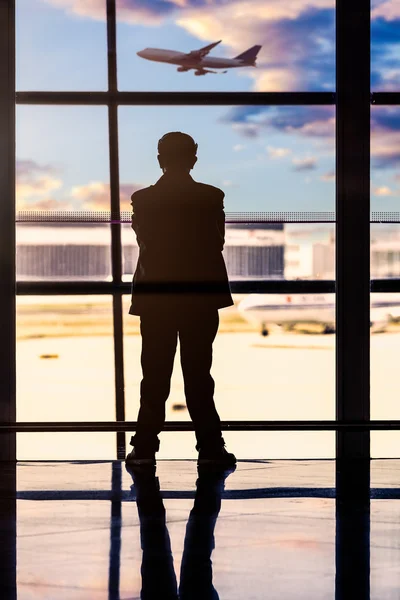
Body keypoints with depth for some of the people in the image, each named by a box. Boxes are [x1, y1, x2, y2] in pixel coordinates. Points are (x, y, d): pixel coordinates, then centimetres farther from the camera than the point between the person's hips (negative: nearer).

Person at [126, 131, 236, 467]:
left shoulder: (143, 199, -3)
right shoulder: (211, 197, -5)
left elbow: (145, 243, 2)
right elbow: (217, 243, -1)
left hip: (156, 295, 1)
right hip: (201, 294, 0)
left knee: (155, 373, 6)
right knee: (198, 372, 5)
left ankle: (145, 447, 6)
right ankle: (210, 447, 6)